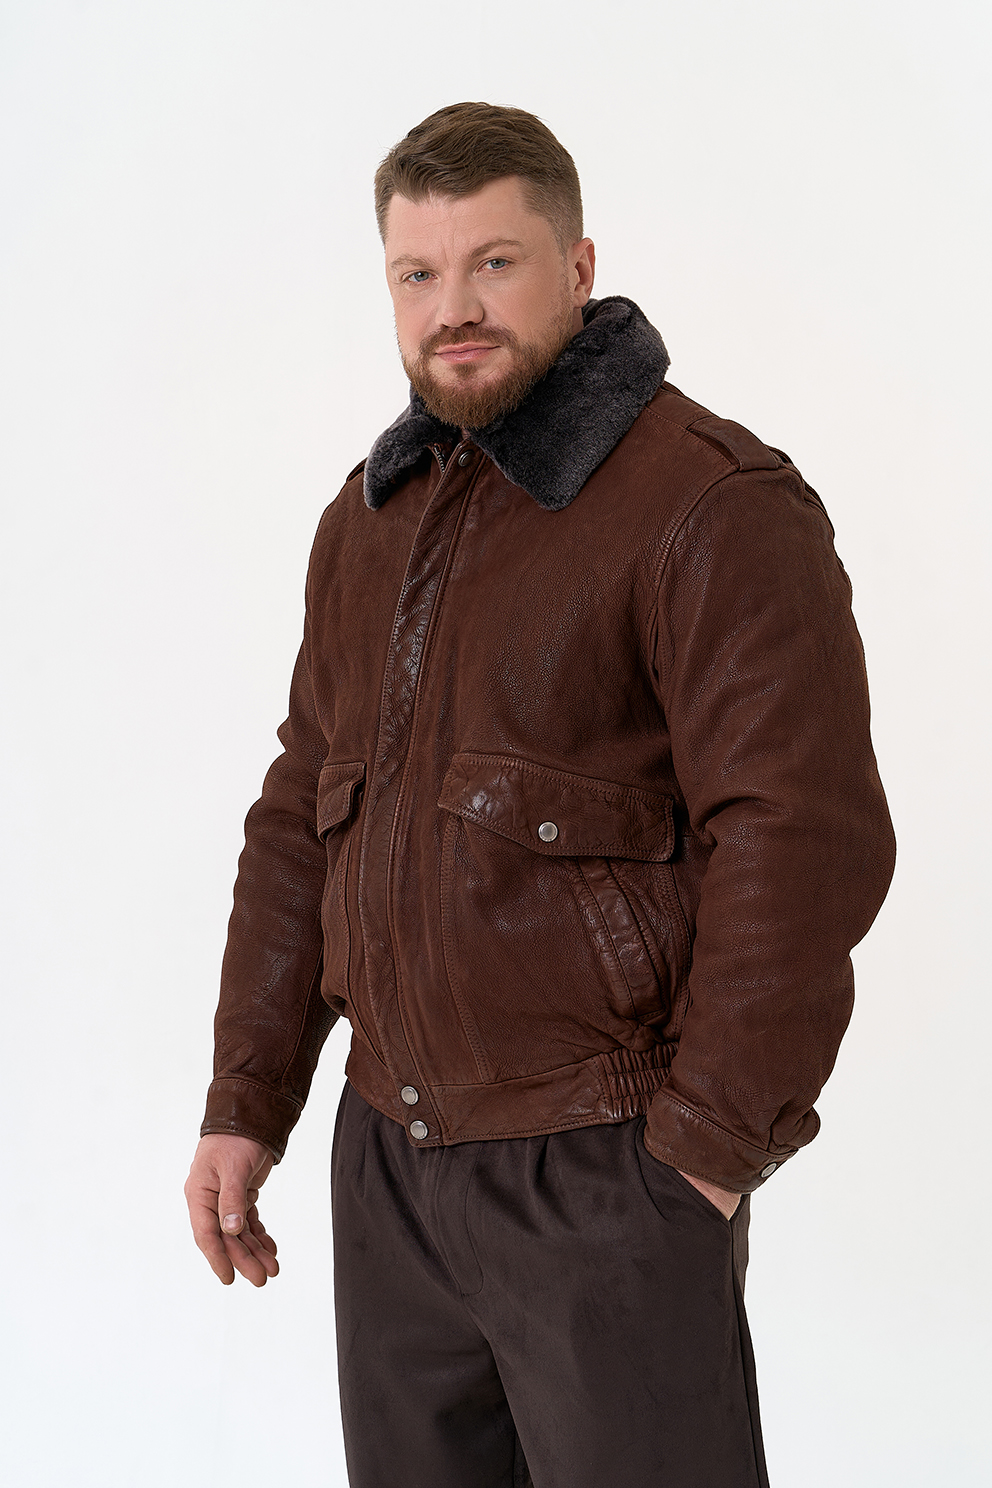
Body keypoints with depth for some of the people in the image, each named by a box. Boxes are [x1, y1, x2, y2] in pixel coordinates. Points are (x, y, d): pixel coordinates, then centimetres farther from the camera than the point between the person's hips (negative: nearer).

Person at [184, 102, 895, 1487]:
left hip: (604, 1173, -6)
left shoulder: (714, 504, -13)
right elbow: (304, 814, 13)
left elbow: (804, 841, -18)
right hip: (389, 1165, 7)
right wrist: (247, 1101, 11)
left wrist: (711, 1145, -15)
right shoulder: (371, 516, 11)